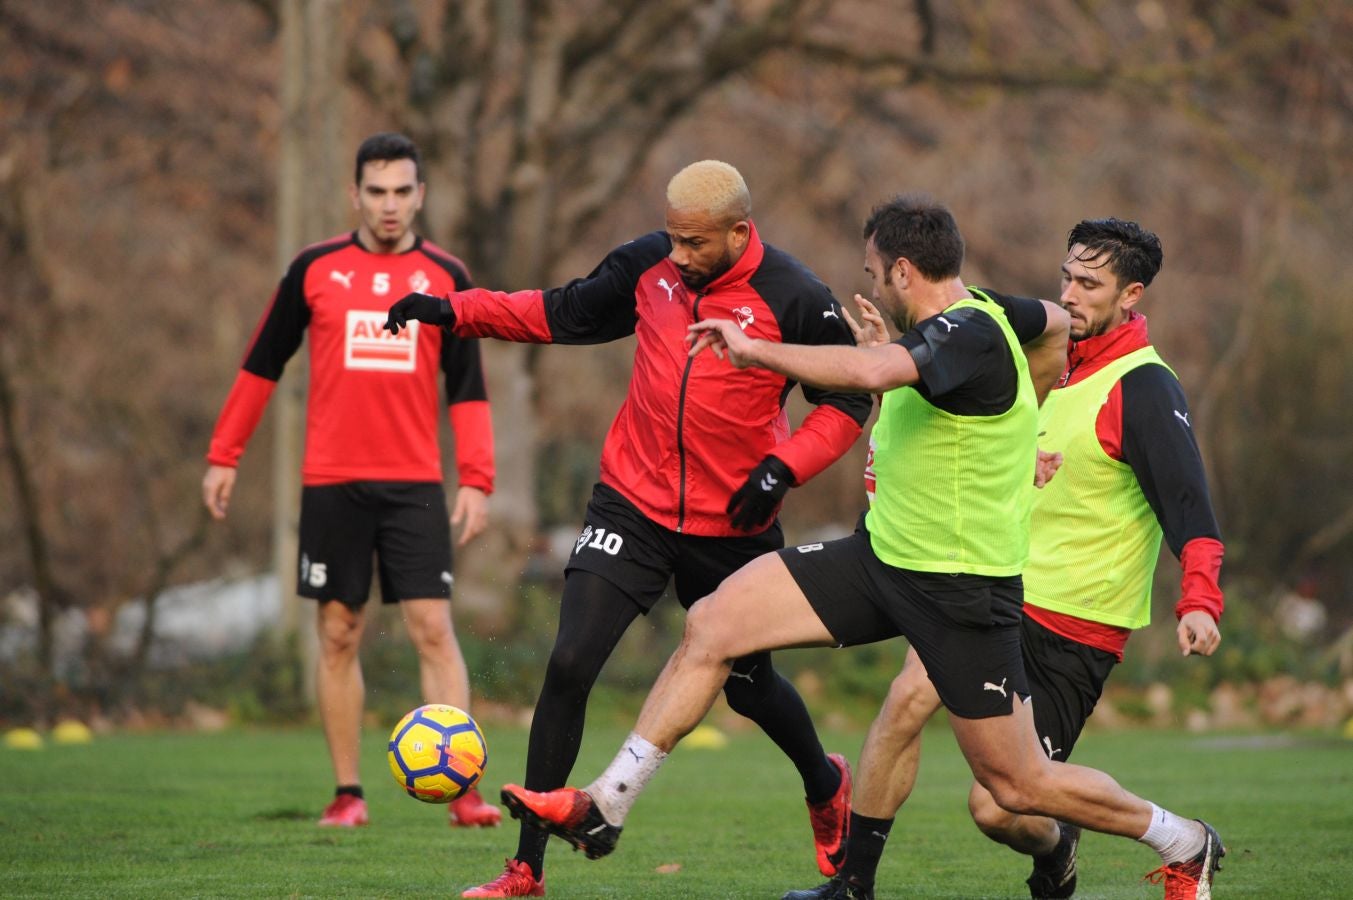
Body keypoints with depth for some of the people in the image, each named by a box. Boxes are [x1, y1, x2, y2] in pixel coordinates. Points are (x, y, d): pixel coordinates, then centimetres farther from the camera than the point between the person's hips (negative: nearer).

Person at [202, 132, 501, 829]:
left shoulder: (446, 276, 6)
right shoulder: (315, 269, 4)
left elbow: (467, 387, 7)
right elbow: (262, 365, 11)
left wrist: (476, 480, -2)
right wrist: (224, 456, 7)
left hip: (415, 484, 0)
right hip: (331, 484, 0)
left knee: (433, 629, -8)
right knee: (339, 635, 3)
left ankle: (461, 790, -10)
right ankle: (347, 794, 10)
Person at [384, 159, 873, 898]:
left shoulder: (794, 300, -15)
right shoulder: (648, 265, -4)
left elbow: (848, 399, -6)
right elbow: (564, 314, 11)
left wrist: (784, 466, -19)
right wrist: (456, 311, 3)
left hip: (733, 526, -2)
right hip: (633, 505, 2)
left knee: (748, 685, 14)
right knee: (569, 665, -11)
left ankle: (826, 786, 50)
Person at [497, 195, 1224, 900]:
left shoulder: (969, 335, -24)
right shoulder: (979, 313, 3)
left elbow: (871, 371, -44)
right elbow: (1056, 324, 24)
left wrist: (755, 349, -32)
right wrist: (1017, 424, 30)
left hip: (963, 590, -9)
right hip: (884, 553, 9)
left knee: (1016, 784, 2)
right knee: (711, 625, -1)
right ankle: (605, 807, 6)